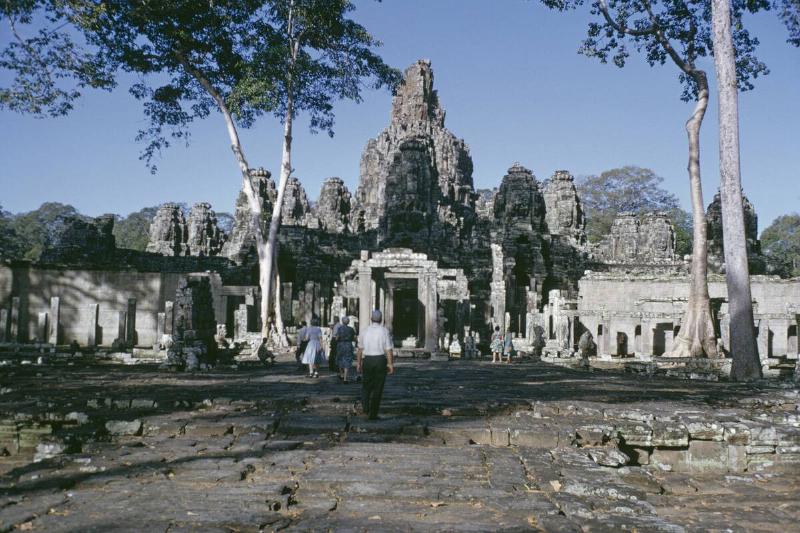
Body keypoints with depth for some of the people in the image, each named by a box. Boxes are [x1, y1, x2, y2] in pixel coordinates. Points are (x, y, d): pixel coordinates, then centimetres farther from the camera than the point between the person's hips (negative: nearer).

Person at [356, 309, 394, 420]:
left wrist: (358, 362, 15)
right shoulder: (384, 331, -6)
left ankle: (365, 406, -3)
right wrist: (390, 364, -4)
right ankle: (373, 414, 5)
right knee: (378, 388, 5)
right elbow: (389, 350, -9)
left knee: (366, 385, 18)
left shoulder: (364, 331, 2)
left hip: (367, 360, 2)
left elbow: (360, 349, 6)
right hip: (381, 360, -2)